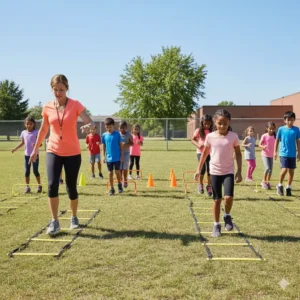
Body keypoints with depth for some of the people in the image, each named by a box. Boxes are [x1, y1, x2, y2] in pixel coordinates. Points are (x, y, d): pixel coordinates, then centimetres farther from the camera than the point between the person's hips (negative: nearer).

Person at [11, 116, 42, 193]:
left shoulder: (36, 132, -8)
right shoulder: (23, 133, 6)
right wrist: (15, 148, 11)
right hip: (27, 154, 4)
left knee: (35, 171, 0)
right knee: (27, 171, 4)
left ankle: (39, 186, 14)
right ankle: (27, 187, 13)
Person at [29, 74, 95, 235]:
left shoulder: (75, 105, -9)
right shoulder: (47, 107, -1)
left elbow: (91, 123, -19)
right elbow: (43, 129, 13)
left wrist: (88, 126, -43)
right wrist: (35, 149, 18)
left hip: (73, 153, -1)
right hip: (53, 151, 2)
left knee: (71, 187, 5)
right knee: (52, 185, -15)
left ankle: (74, 217, 30)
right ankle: (54, 222, -2)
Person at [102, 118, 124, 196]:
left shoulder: (117, 134, -5)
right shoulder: (104, 135, 1)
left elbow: (121, 145, -1)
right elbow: (104, 146, 10)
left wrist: (122, 155, -4)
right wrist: (104, 156, 10)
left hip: (117, 157, -2)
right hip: (109, 158, 2)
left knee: (117, 172, -1)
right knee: (110, 173, 6)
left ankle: (119, 184, 25)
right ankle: (112, 189, 15)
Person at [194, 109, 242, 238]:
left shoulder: (233, 136, -5)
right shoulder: (210, 137, -3)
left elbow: (238, 154, 2)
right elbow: (204, 153, 8)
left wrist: (239, 171, -3)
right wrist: (199, 169, 7)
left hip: (228, 172, -1)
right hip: (214, 172, 1)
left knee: (228, 197, -17)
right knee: (217, 199, 6)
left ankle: (227, 216, 14)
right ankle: (216, 225, 21)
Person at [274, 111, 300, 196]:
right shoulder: (281, 129, -2)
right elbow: (277, 140, 5)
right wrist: (275, 152, 3)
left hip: (293, 154, 3)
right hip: (283, 153, -2)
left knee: (291, 171, 6)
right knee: (284, 169, -13)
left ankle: (288, 188, 20)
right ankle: (280, 185, 9)